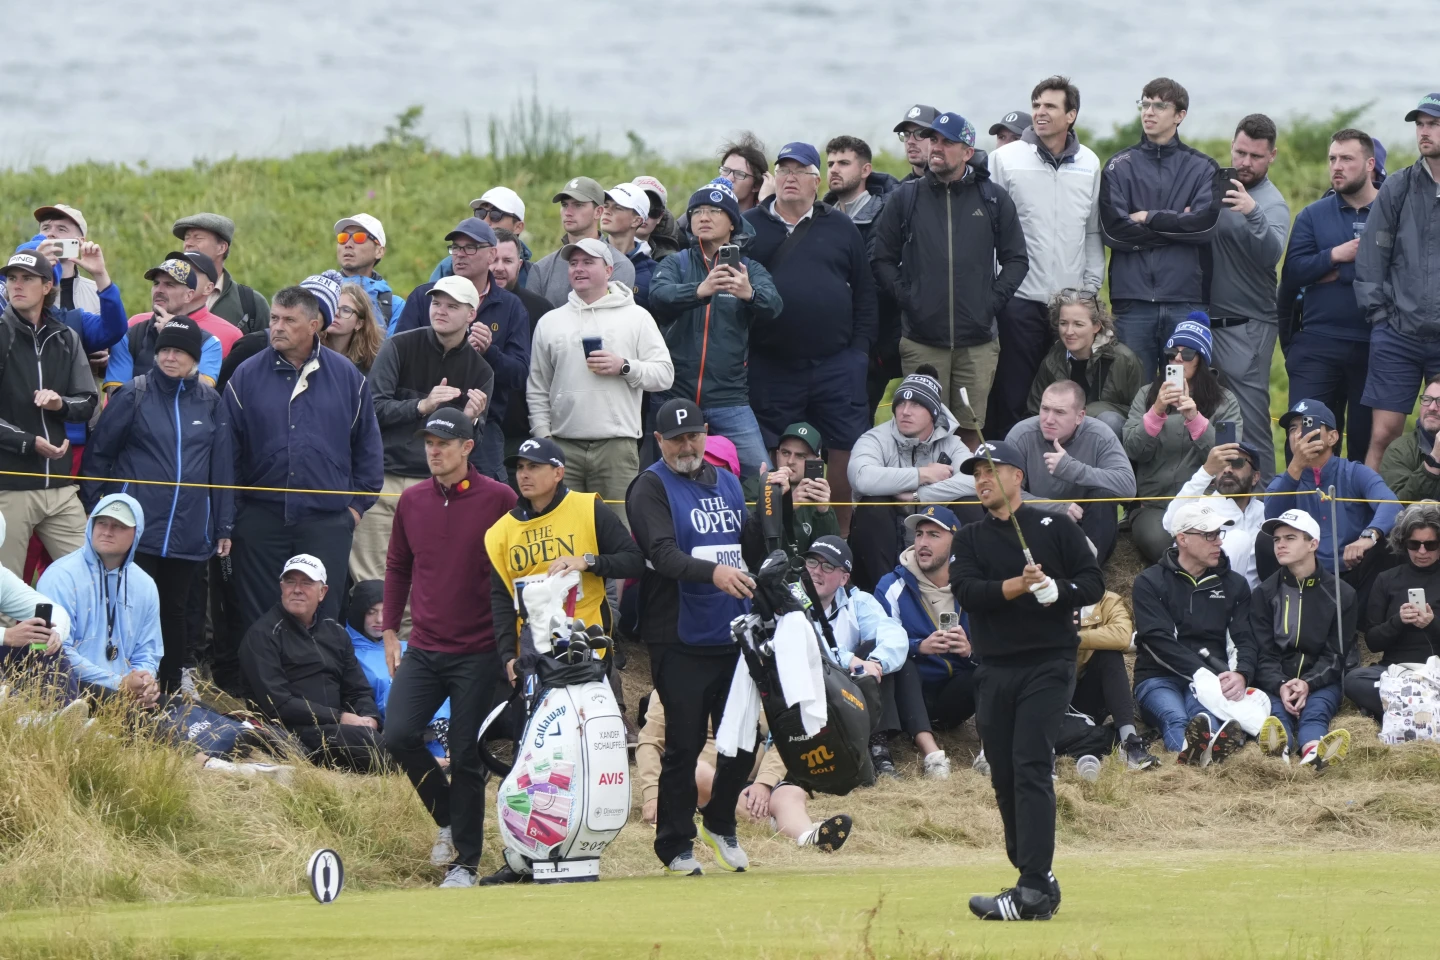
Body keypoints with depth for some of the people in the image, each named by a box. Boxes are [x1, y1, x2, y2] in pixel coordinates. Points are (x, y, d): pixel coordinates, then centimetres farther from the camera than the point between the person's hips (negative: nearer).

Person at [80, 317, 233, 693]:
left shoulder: (211, 403, 8)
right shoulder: (134, 395, 1)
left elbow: (222, 466, 11)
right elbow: (98, 452, 3)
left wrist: (224, 527, 9)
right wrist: (92, 511, -1)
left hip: (189, 532, 3)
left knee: (175, 612, 8)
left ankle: (169, 694, 14)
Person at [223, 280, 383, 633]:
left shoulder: (347, 377, 5)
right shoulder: (248, 376, 4)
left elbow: (368, 446, 13)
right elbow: (227, 450, 7)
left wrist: (358, 504, 7)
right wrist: (230, 511, 2)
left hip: (327, 521, 0)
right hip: (261, 519, 0)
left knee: (322, 615, 1)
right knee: (256, 620, 3)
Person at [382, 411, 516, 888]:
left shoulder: (498, 500, -5)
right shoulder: (412, 501, 8)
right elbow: (398, 567, 19)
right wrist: (390, 630, 13)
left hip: (478, 653, -4)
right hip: (423, 650, 4)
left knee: (466, 758, -2)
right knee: (399, 736, -11)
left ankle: (465, 863, 8)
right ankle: (447, 817, 14)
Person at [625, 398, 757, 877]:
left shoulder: (727, 483, 17)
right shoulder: (651, 487, -5)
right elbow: (663, 554, -19)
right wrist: (712, 572, -36)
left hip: (733, 636, 6)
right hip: (680, 640, -6)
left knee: (744, 740, 7)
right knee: (685, 744, -5)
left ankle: (720, 822, 28)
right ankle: (675, 843, 7)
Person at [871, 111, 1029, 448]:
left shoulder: (994, 199, 7)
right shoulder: (905, 199, 7)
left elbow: (1016, 259, 12)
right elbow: (882, 259, 10)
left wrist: (993, 299, -1)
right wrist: (904, 296, -3)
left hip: (977, 341, 0)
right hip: (921, 341, 0)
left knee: (970, 429, 4)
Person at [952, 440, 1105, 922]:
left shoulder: (1056, 528, 6)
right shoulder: (970, 540, 14)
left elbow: (1093, 583, 1)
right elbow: (967, 591, -4)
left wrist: (1056, 590, -18)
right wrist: (1017, 585, -20)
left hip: (1047, 665, -5)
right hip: (994, 670, 5)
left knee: (1031, 769, -16)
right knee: (1004, 776, 6)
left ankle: (1033, 892, -24)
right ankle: (1036, 878, 19)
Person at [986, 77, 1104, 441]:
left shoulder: (1088, 163, 9)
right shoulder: (1006, 159, -1)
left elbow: (1093, 232, 16)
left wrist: (1092, 285, 9)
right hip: (1020, 300, -3)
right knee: (1010, 398, -2)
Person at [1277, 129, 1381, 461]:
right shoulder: (1312, 216, 11)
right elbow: (1293, 271, 0)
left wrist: (1339, 274, -11)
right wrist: (1336, 255, -12)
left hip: (1373, 345, -1)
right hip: (1318, 344, 1)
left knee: (1366, 440, 4)